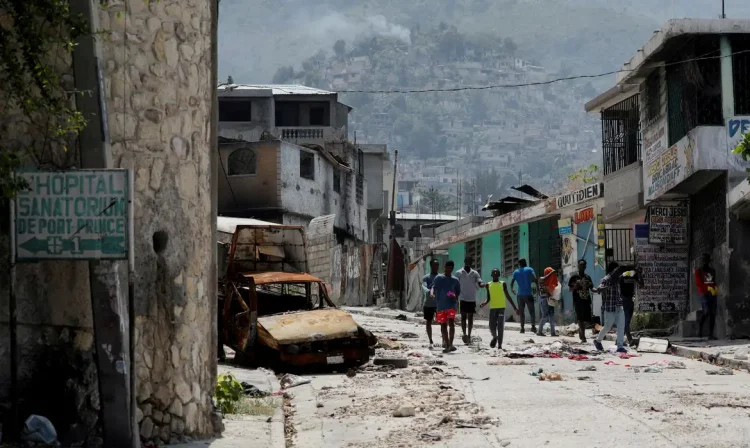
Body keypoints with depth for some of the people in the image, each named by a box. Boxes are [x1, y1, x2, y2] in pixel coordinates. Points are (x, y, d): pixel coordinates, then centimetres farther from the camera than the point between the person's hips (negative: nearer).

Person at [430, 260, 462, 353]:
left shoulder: (455, 280, 10)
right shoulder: (438, 278, 5)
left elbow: (458, 292, 15)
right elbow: (433, 287, -9)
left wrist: (455, 296, -9)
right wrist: (431, 293, -32)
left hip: (451, 305, -1)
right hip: (441, 305, 1)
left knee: (451, 322, -18)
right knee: (443, 325, 6)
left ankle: (450, 344, -22)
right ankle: (446, 345, 15)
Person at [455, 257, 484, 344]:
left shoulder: (475, 273, 8)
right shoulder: (459, 273, 2)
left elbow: (479, 283, -2)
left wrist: (483, 285, -26)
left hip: (472, 299, 2)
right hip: (463, 299, -2)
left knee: (470, 317, 5)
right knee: (463, 316, -8)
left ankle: (469, 335, 10)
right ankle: (464, 333, -13)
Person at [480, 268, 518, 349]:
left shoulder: (503, 284, 6)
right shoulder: (488, 285, 9)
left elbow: (508, 296, 10)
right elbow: (488, 298, 9)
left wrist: (515, 307, 9)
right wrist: (485, 303, -13)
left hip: (501, 307, -1)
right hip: (492, 308, 1)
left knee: (500, 327, -9)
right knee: (492, 326, -2)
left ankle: (500, 344, -6)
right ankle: (495, 337, 30)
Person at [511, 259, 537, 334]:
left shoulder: (516, 272, 9)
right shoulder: (529, 270, 2)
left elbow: (512, 283, 5)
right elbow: (535, 279, -13)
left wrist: (512, 290, 24)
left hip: (520, 295, 2)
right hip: (528, 294, -2)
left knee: (521, 312, 10)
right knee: (531, 311, 2)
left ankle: (522, 328, 1)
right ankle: (533, 326, -16)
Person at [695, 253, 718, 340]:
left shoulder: (712, 271, 19)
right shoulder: (698, 271, 4)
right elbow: (698, 283, -6)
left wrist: (715, 288, 3)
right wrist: (708, 288, -16)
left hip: (712, 294, 5)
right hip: (704, 294, -5)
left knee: (713, 314, -2)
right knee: (706, 312, -19)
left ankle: (711, 334, -1)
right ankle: (700, 329, 1)